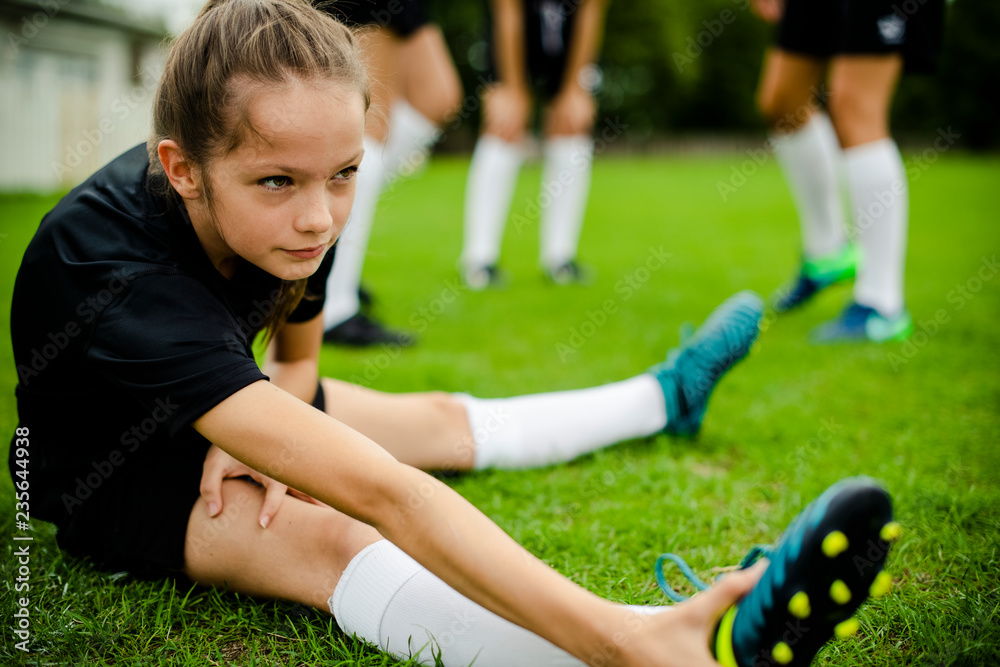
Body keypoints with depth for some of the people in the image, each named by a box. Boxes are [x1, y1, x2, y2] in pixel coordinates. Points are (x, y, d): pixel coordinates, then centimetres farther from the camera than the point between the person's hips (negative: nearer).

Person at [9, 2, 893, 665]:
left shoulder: (284, 221, -19)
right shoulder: (124, 277, -43)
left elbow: (297, 357, 4)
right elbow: (382, 494, -52)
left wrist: (255, 434, -20)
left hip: (223, 408, 7)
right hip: (116, 473, -7)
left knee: (453, 421, 11)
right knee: (324, 536, -35)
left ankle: (667, 396, 33)